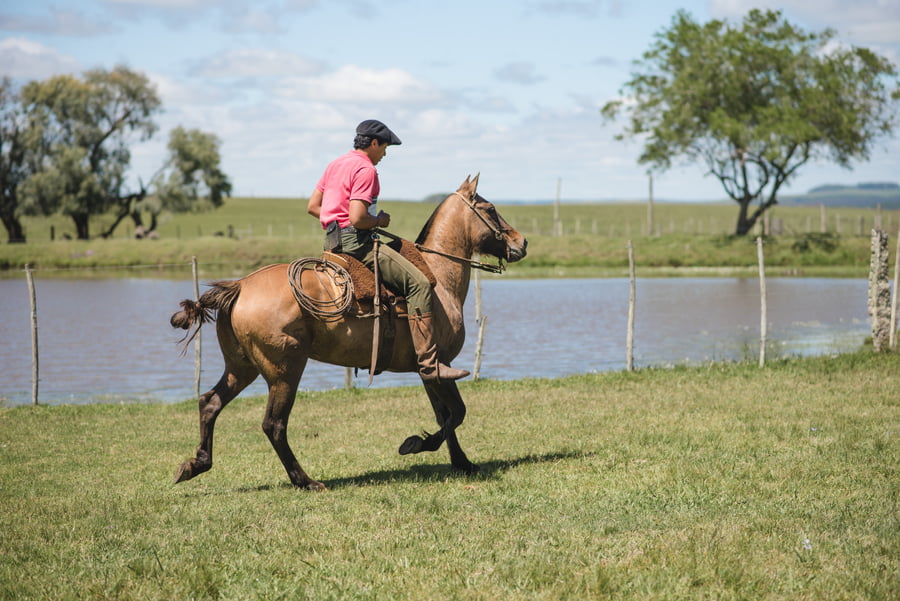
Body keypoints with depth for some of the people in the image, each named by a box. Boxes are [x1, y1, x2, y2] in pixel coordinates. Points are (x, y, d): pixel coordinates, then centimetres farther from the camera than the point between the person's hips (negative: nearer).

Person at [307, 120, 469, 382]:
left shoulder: (335, 164, 17)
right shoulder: (365, 169, -12)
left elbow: (312, 206, 20)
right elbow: (357, 218, -23)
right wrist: (379, 221, -4)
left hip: (333, 240, 11)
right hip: (355, 240, -11)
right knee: (418, 283, -16)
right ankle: (429, 364, -24)